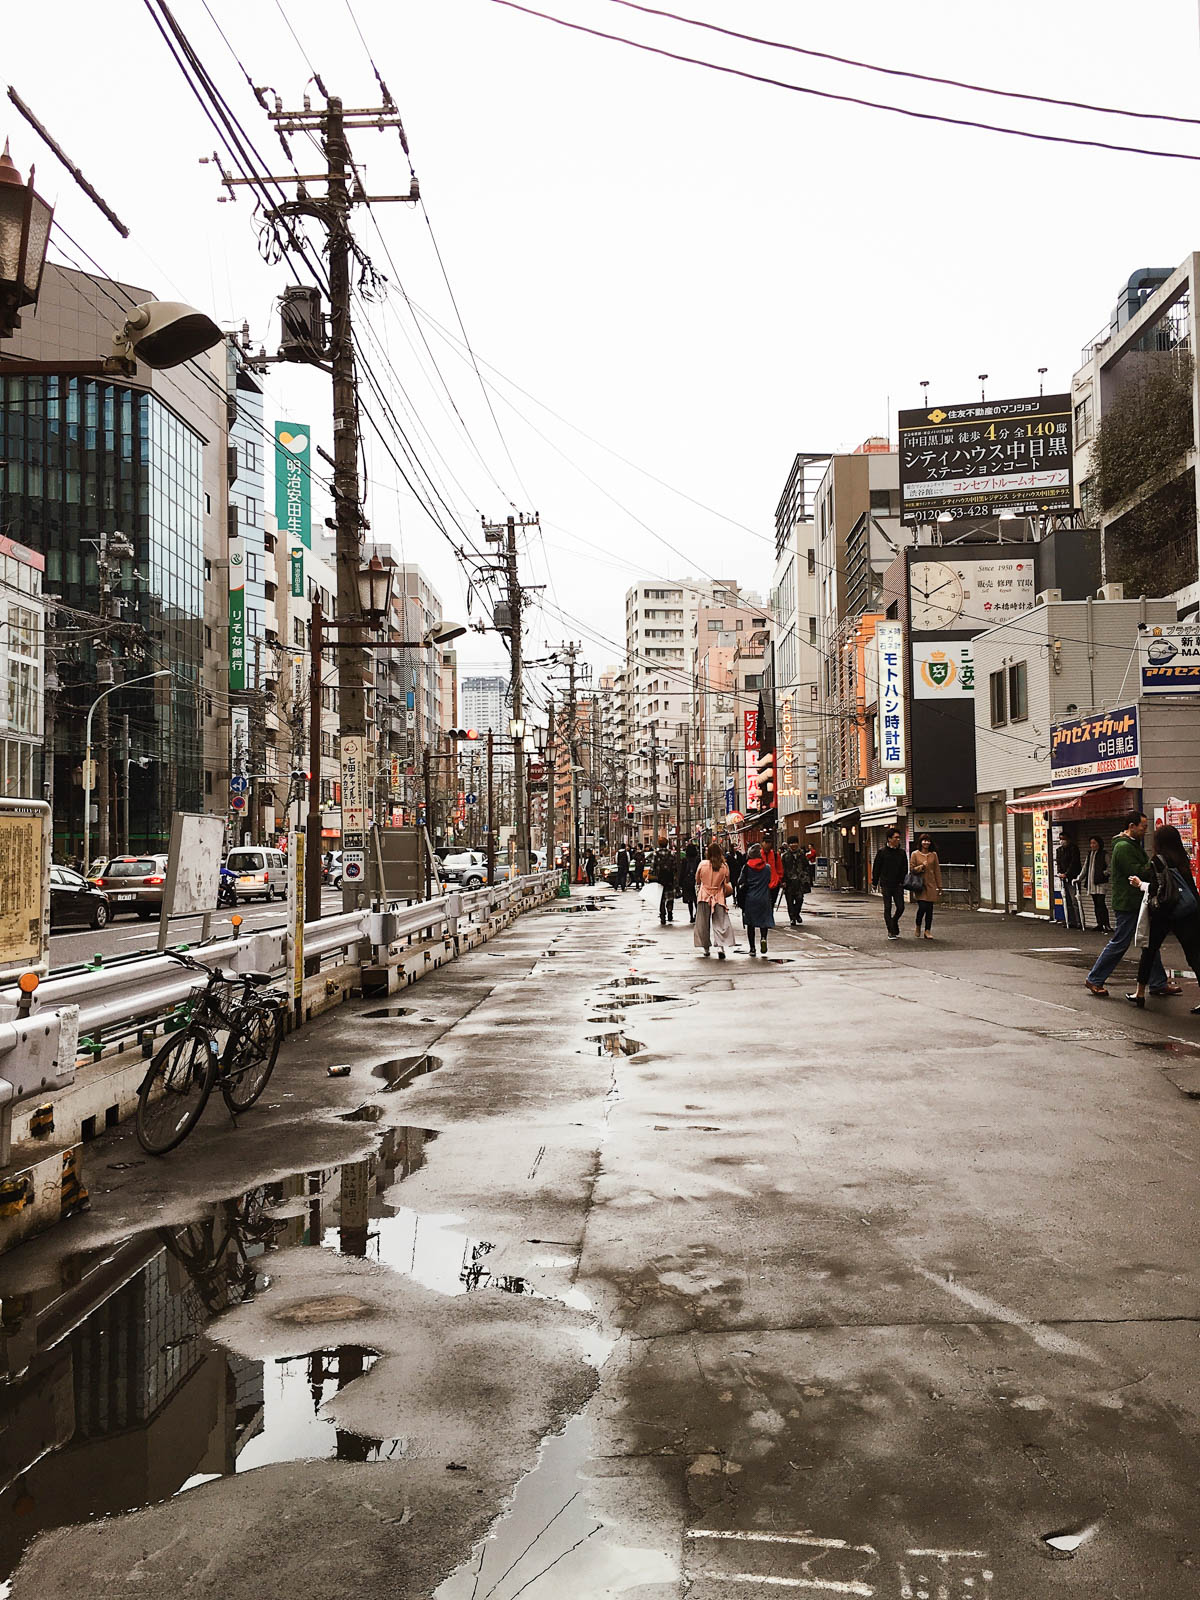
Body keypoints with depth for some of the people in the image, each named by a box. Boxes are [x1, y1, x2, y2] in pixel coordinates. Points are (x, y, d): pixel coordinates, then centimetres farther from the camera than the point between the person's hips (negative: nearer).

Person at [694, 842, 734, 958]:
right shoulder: (724, 867, -7)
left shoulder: (702, 864, -7)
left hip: (704, 896, 0)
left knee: (704, 923, 11)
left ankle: (706, 948, 18)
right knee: (720, 923, 0)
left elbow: (697, 881, 7)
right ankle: (721, 946, -17)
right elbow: (726, 884, 5)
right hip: (719, 897, 0)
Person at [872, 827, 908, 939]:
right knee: (888, 908, 0)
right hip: (886, 885, -2)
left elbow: (905, 869, 14)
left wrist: (903, 881, 5)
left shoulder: (902, 853, 7)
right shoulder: (882, 852, -1)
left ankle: (894, 922, 26)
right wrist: (875, 882, 2)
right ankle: (891, 931, 5)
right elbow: (876, 869, 2)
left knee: (900, 907, -2)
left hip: (898, 885, 3)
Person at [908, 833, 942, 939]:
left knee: (930, 908, 1)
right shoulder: (915, 854, 3)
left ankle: (928, 931, 9)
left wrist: (939, 886, 9)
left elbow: (937, 871, 11)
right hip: (920, 885, -3)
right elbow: (912, 869, 2)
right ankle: (918, 926, 11)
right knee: (922, 907, -14)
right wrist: (922, 866, -15)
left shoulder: (934, 855, 10)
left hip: (931, 885, 3)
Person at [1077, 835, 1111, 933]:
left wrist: (1105, 873, -15)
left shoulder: (1104, 855, -2)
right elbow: (1085, 867, 20)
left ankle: (1106, 925, -11)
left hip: (1100, 883, -6)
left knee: (1101, 904, -12)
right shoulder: (1089, 854, 16)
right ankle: (1099, 924, 13)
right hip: (1091, 882, 6)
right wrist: (1079, 878, 18)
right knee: (1096, 904, 8)